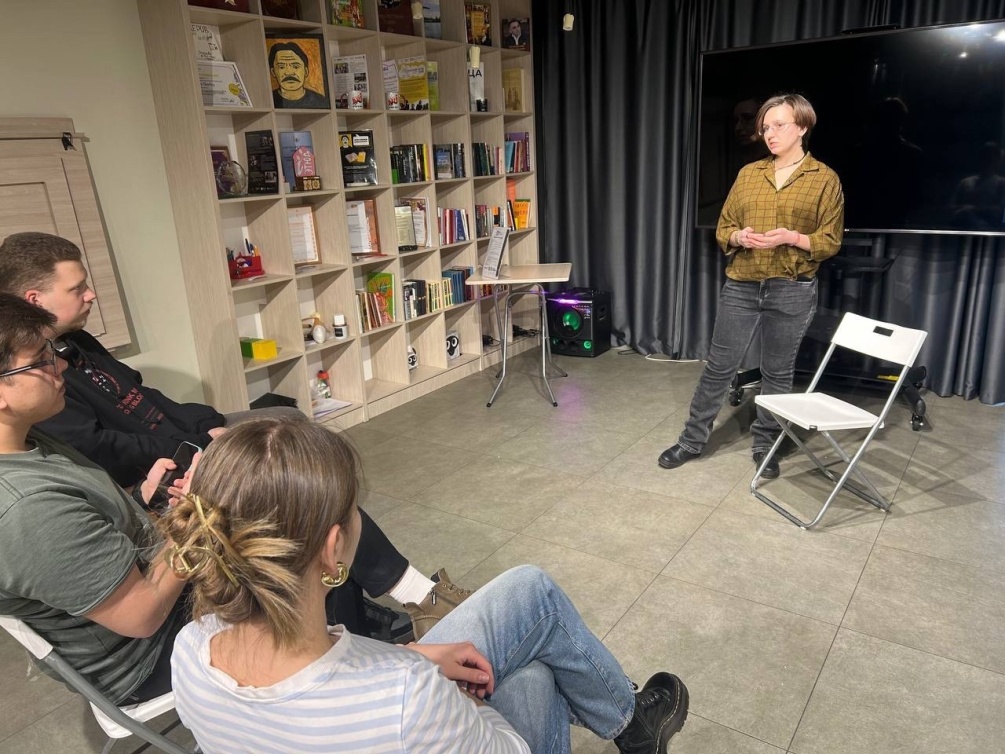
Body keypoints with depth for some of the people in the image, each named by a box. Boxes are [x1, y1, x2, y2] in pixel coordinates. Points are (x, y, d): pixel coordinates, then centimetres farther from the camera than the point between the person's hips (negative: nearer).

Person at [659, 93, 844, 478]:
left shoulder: (825, 178, 0)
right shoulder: (749, 173, 8)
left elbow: (831, 241, -1)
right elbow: (723, 228, 10)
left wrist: (792, 237, -18)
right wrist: (739, 237, -12)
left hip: (792, 291, -2)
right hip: (740, 287, 2)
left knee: (778, 372, 9)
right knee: (718, 366, 6)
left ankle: (765, 444, 24)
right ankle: (693, 439, 18)